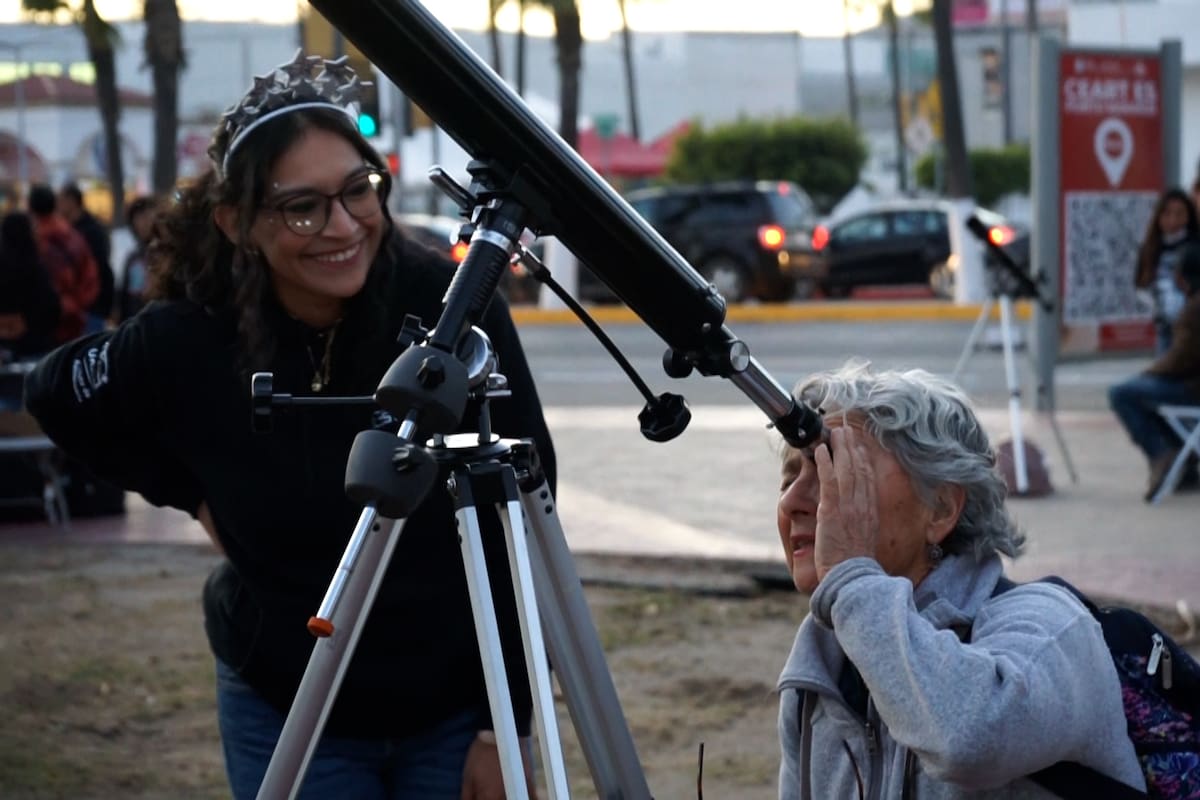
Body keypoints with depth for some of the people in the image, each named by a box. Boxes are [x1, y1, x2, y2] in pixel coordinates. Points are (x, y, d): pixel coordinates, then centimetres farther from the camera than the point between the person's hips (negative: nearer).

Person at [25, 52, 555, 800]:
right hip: (287, 712, 1)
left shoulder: (453, 307, -17)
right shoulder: (188, 342, -14)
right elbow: (56, 397, 7)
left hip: (455, 707, 0)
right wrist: (189, 493, 0)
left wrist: (504, 723, -11)